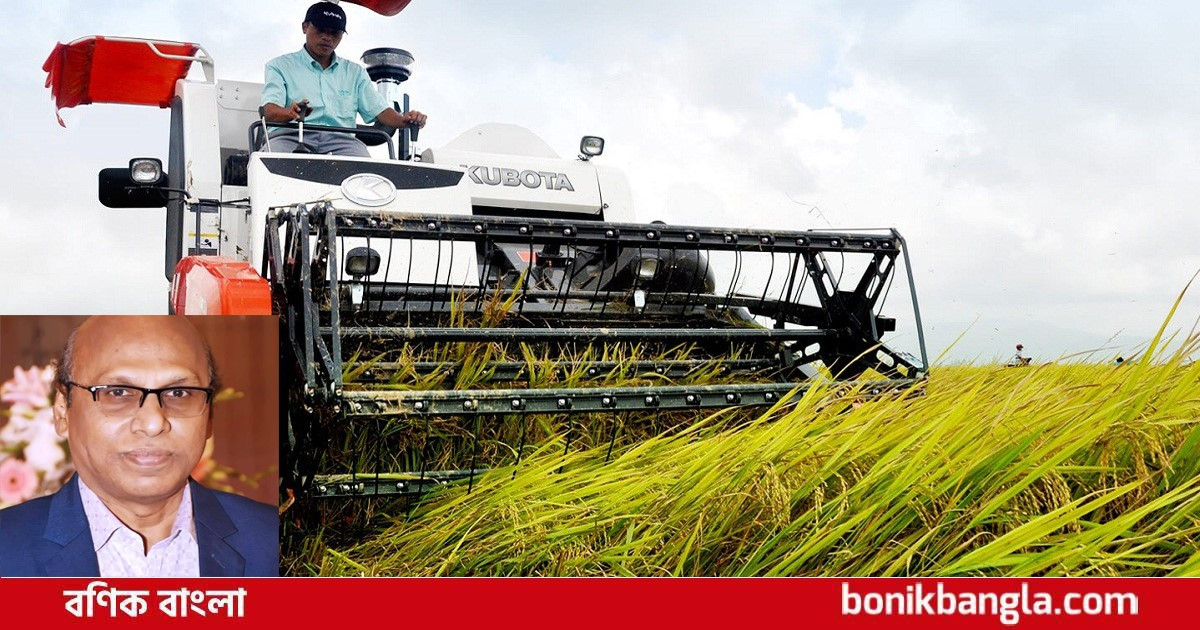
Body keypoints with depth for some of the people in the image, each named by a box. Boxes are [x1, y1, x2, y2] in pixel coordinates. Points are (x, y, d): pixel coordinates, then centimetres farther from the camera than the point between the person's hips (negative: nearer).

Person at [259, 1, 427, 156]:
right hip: (291, 135, -2)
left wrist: (404, 119, -8)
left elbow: (379, 110, 16)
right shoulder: (280, 66, 15)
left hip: (340, 138, 2)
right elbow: (270, 111, -1)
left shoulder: (355, 72, 27)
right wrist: (290, 113, -27)